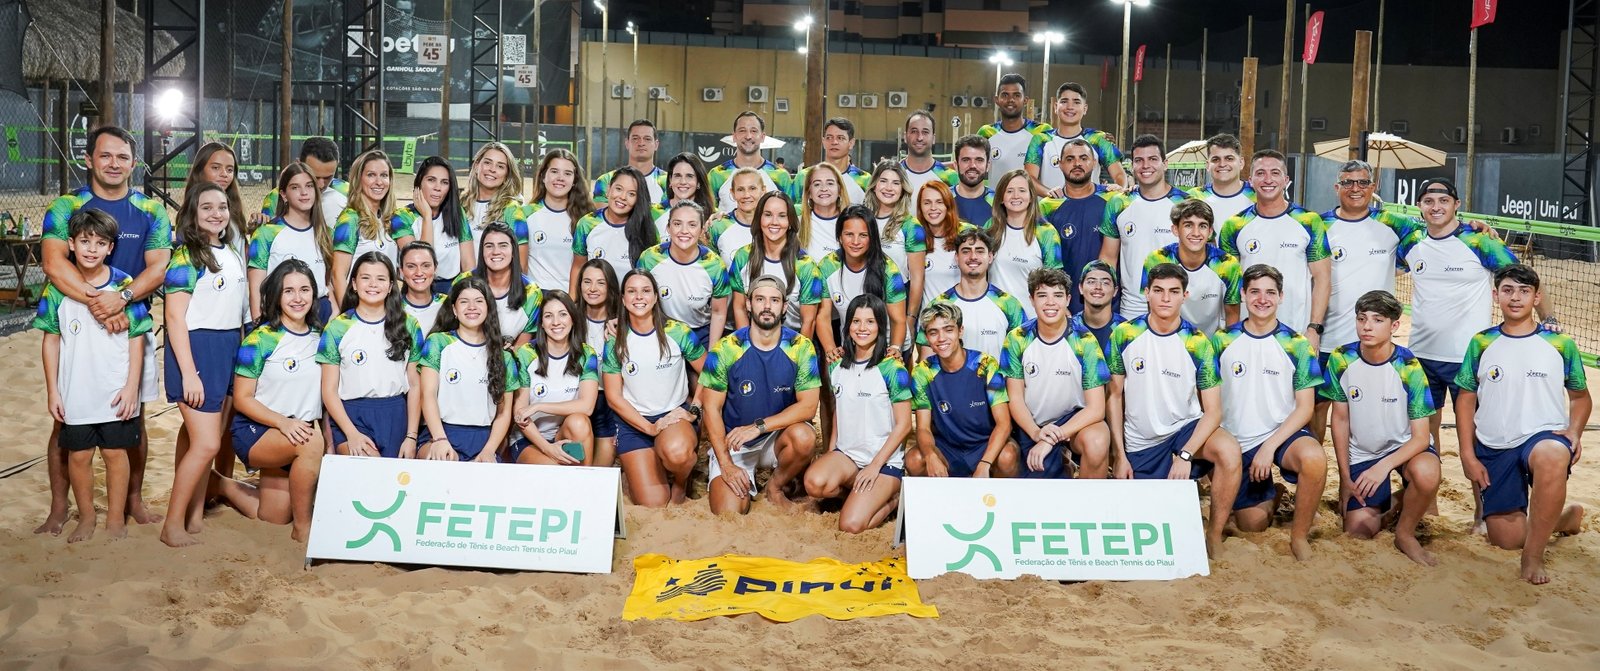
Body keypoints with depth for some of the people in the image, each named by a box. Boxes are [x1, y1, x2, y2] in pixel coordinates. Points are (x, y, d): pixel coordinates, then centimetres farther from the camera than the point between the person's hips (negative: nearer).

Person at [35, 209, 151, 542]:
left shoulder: (124, 286, -5)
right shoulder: (57, 288, -2)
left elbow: (136, 339, -2)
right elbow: (51, 340, 3)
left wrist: (132, 386, -7)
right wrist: (52, 391, 0)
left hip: (116, 392, -1)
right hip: (74, 394, 1)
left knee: (115, 452, 7)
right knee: (78, 455, 10)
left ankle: (116, 519, 20)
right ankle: (87, 517, 27)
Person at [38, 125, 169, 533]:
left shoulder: (150, 211, 5)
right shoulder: (66, 207, 0)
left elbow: (159, 267, -5)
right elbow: (53, 262, -15)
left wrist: (122, 298, -23)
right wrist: (96, 301, -27)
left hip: (133, 325, 1)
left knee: (133, 417, 8)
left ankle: (134, 500, 21)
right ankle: (59, 509, 11)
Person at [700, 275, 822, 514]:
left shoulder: (800, 347, -9)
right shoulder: (726, 349, -10)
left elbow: (808, 405, -13)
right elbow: (712, 408, -7)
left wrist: (759, 426, -23)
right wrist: (726, 465, -13)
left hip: (778, 437, 1)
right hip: (733, 441, -1)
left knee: (803, 436, -34)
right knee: (728, 513, -19)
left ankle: (775, 486, -3)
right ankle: (745, 483, 17)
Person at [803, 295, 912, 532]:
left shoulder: (892, 369, -9)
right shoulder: (837, 365, 7)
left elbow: (904, 425, -8)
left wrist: (875, 465, -14)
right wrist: (830, 454, 5)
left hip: (885, 460, -4)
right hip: (846, 453, 4)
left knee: (851, 525, -22)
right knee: (814, 482, -29)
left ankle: (893, 497, 8)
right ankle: (859, 494, 2)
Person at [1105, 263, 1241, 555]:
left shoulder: (1198, 344, -11)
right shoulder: (1124, 335, -8)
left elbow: (1213, 411, -11)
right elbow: (1114, 395, 1)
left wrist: (1185, 454, -25)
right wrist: (1119, 455, -3)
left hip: (1185, 430, -1)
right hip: (1138, 443, 2)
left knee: (1229, 451, -32)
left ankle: (1214, 536, -14)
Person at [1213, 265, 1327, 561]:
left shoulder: (1297, 345, -4)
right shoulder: (1223, 340, -1)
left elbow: (1304, 407, -6)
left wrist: (1270, 446, -17)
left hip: (1283, 432, -2)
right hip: (1237, 441, 2)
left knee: (1314, 458, -36)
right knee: (1252, 524, 3)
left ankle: (1299, 535, -14)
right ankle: (1269, 495, 40)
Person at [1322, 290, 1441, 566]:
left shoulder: (1409, 367, -20)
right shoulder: (1341, 360, -12)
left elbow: (1420, 436, -18)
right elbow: (1340, 419, -1)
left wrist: (1383, 466, -35)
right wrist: (1345, 477, -1)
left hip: (1404, 445, -2)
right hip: (1361, 452, 2)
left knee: (1426, 472, -38)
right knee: (1358, 530, -12)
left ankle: (1405, 534, -9)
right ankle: (1380, 503, 25)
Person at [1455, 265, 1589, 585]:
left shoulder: (1560, 343, 2)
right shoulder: (1481, 343, 4)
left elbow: (1580, 396, 11)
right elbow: (1466, 399, 7)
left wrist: (1574, 432, -9)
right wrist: (1467, 455, 0)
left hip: (1544, 436, -3)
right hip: (1493, 449, 3)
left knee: (1551, 456, -42)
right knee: (1506, 539, -1)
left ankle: (1534, 556, -25)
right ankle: (1563, 516, 33)